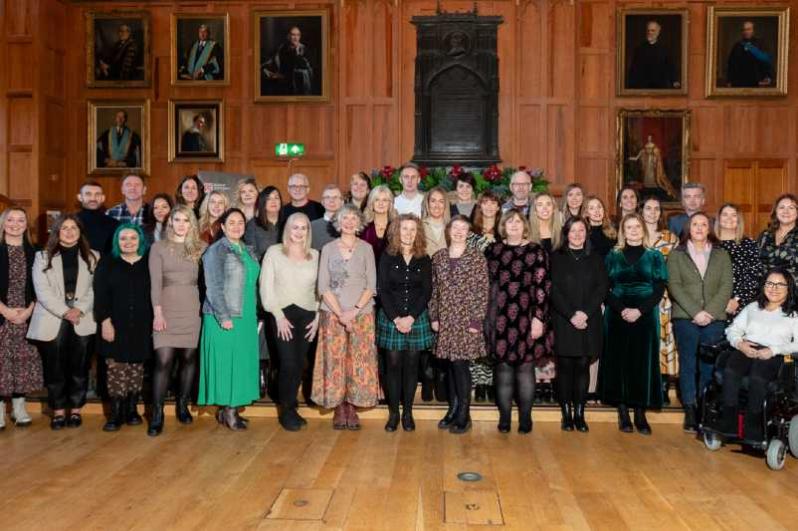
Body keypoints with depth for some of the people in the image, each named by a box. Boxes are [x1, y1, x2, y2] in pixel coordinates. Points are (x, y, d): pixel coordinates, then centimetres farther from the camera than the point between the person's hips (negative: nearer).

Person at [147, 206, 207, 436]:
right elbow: (155, 282, -1)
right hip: (166, 310, -2)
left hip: (193, 310, 2)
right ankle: (157, 414, -1)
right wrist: (157, 313, -10)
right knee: (163, 360, -8)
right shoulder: (158, 247, 5)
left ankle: (182, 405, 21)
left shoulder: (201, 248, 8)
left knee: (189, 357, 5)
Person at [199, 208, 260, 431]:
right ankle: (228, 410, 7)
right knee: (225, 362, -2)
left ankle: (230, 408, 17)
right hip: (224, 317, -7)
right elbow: (214, 287, -12)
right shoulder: (216, 250, -7)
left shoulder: (248, 251, 13)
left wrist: (254, 314, 14)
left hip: (246, 317, 7)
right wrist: (224, 317, -17)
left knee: (241, 362, 8)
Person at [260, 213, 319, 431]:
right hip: (283, 314, -3)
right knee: (289, 364, -7)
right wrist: (279, 315, -8)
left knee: (300, 365, 4)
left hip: (308, 315, 3)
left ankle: (291, 408, 21)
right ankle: (287, 411, 11)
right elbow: (266, 286, -2)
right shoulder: (274, 252, 3)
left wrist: (318, 316, 1)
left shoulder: (316, 255, 10)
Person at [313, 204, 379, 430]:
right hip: (332, 313, 0)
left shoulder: (366, 249, 5)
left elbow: (371, 286, 1)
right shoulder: (328, 249, 6)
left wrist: (355, 310, -12)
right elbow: (323, 286, 1)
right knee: (334, 360, -1)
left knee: (358, 361, -1)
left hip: (361, 314, 0)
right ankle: (339, 410, 10)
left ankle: (352, 408, 10)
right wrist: (340, 313, -10)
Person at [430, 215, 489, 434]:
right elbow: (434, 289, 12)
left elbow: (482, 291, -5)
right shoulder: (439, 257, 9)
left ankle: (464, 415, 5)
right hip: (445, 320, 4)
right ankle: (453, 409, 20)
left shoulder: (477, 257, -2)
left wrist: (476, 320, -10)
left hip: (466, 319, -4)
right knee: (450, 365, 8)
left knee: (460, 363, -6)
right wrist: (434, 316, 6)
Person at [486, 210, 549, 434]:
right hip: (500, 317, 2)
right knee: (503, 365, 5)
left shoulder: (536, 250, 2)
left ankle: (525, 416, 15)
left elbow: (543, 286, -2)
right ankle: (504, 416, 16)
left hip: (527, 317, -2)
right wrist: (486, 317, 7)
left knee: (525, 366, 3)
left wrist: (538, 317, -9)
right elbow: (486, 283, 11)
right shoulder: (493, 250, 9)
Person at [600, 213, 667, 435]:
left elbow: (659, 290, 0)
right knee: (619, 361, 0)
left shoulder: (655, 257, 7)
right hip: (617, 317, 0)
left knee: (643, 362, 0)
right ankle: (623, 413, 8)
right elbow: (605, 289, 2)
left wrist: (639, 310, -14)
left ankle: (640, 414, 7)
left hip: (645, 316, 0)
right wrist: (621, 310, -14)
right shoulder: (613, 256, 8)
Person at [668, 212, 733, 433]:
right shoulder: (676, 255, 8)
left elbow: (726, 286, 4)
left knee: (709, 365, -1)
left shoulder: (721, 255, 13)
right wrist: (695, 312, -12)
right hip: (685, 318, -1)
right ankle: (690, 412, 6)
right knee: (688, 365, 0)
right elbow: (674, 286, -2)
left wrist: (710, 311, -11)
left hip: (714, 318, 1)